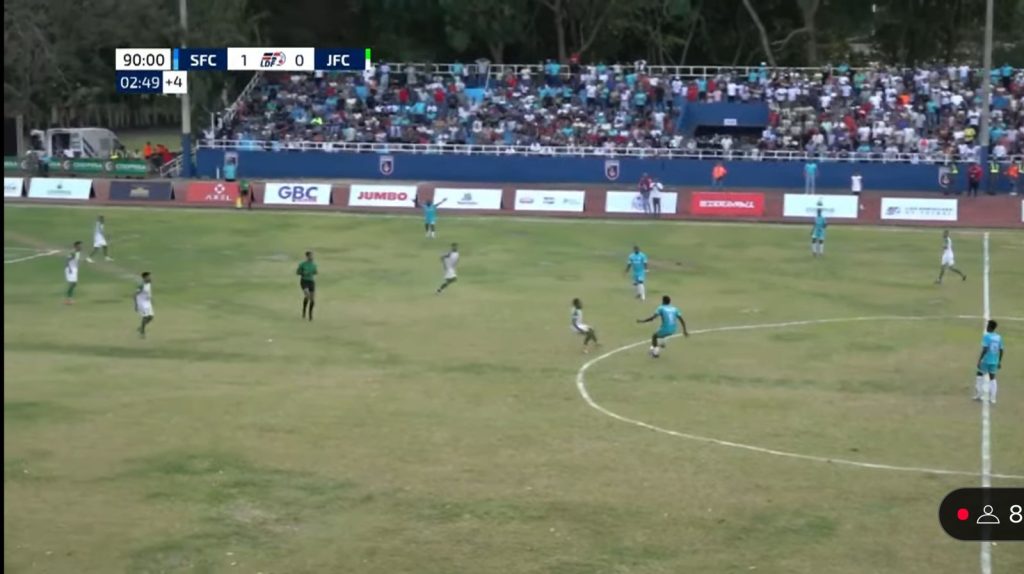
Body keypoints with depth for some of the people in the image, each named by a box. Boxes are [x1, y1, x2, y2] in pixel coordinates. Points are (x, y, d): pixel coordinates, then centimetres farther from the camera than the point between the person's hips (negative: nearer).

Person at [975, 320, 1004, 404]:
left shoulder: (986, 336, -12)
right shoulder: (999, 337, 6)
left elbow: (985, 349, -19)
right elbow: (1001, 350, 8)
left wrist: (979, 360, -16)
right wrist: (999, 361, 17)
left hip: (985, 360, -5)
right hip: (994, 361, 5)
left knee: (979, 376, 11)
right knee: (992, 378, 9)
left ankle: (979, 395, 11)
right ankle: (992, 398, 6)